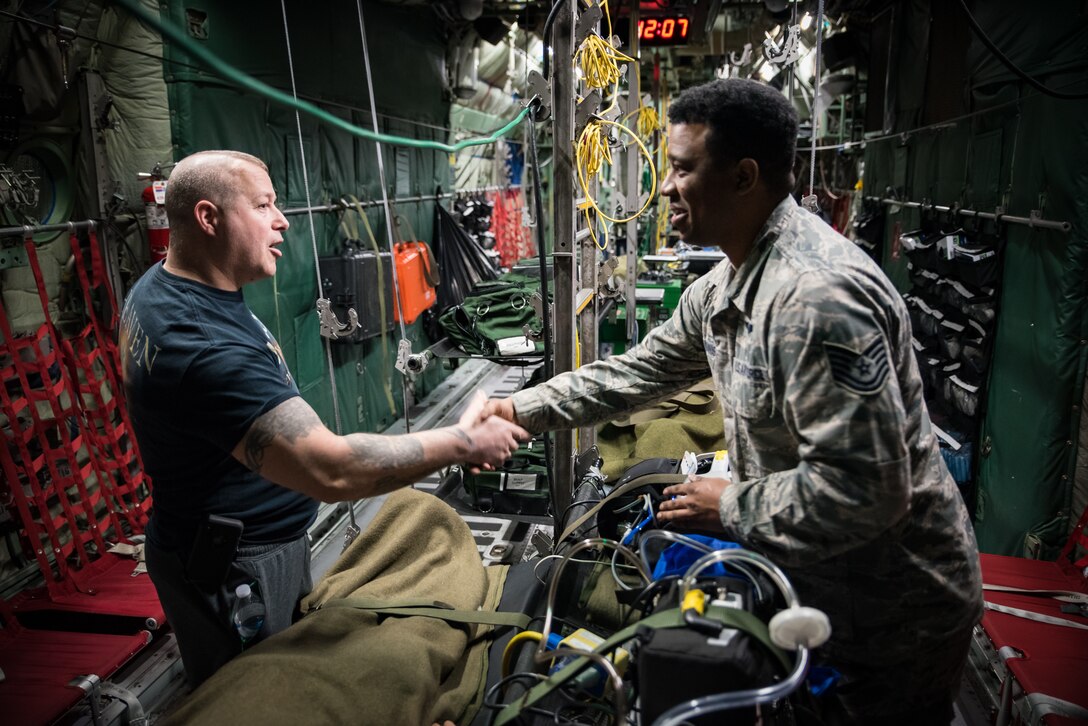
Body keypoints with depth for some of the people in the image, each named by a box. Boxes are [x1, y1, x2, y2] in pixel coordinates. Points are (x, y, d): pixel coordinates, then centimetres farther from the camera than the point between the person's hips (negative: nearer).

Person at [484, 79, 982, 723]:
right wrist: (522, 410, 4)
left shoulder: (817, 293, -32)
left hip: (894, 614, -8)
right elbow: (641, 370, 8)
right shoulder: (722, 288, 1)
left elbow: (865, 488, -34)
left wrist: (731, 507, -20)